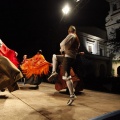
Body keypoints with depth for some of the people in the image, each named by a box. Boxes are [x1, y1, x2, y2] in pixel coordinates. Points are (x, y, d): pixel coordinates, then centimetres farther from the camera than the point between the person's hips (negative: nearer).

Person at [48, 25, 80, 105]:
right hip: (71, 57, 9)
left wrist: (63, 50, 2)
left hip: (68, 57, -9)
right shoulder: (77, 39, 22)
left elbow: (63, 44, -20)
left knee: (67, 76, -11)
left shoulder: (71, 35, -5)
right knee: (54, 56, 21)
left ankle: (72, 95, -7)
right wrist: (64, 50, 16)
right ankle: (54, 72, 10)